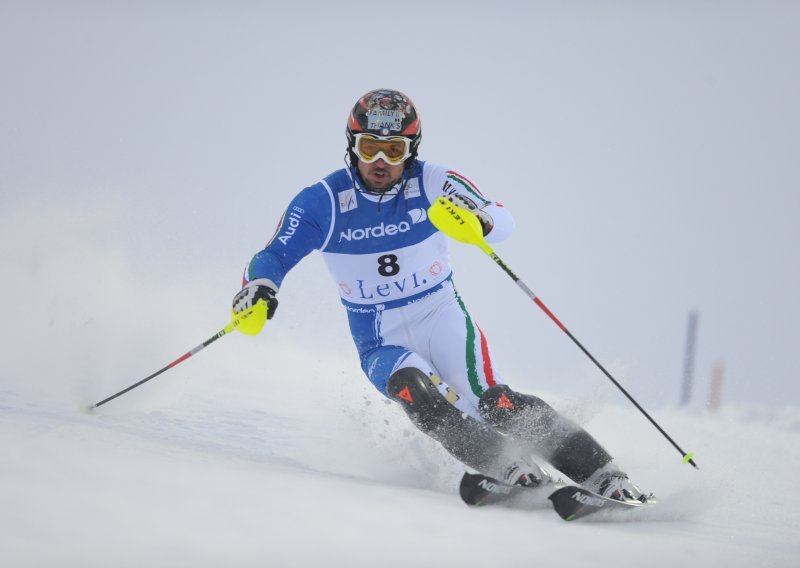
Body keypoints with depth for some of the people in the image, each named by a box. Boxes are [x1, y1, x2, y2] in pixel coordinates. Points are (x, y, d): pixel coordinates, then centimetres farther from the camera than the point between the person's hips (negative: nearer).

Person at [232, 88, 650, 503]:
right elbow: (273, 257, -8)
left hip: (442, 319, -1)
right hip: (383, 345, 1)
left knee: (491, 402, -24)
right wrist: (259, 288, -31)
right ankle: (512, 470, -35)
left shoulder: (432, 184, -10)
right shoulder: (322, 202, -9)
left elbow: (503, 223, -19)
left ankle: (601, 476, -23)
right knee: (413, 389, -32)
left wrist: (479, 218, -42)